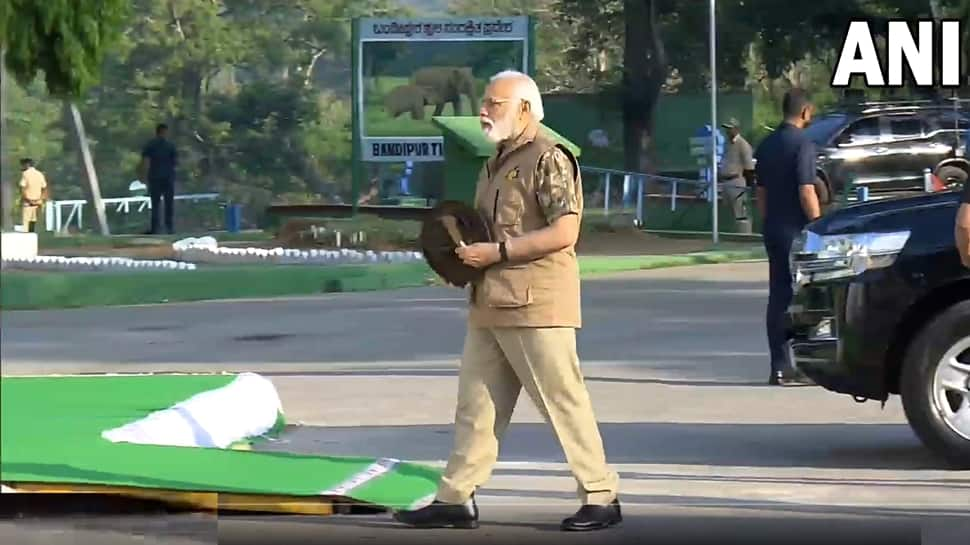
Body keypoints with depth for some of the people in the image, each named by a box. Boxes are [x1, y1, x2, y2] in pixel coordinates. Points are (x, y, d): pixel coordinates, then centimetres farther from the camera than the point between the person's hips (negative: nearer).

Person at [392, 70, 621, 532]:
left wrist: (497, 251, -19)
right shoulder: (496, 161, 18)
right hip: (490, 303, 9)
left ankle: (601, 497, 3)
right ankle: (456, 498, 13)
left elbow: (564, 232, -20)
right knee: (475, 404, 9)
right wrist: (466, 249, 10)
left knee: (564, 402, -4)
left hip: (536, 303, -9)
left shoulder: (549, 158, -11)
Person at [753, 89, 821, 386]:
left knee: (778, 297, 8)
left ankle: (780, 367, 8)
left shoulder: (766, 145, 12)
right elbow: (806, 193, -18)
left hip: (773, 230, 8)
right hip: (797, 230, -8)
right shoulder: (802, 144, -13)